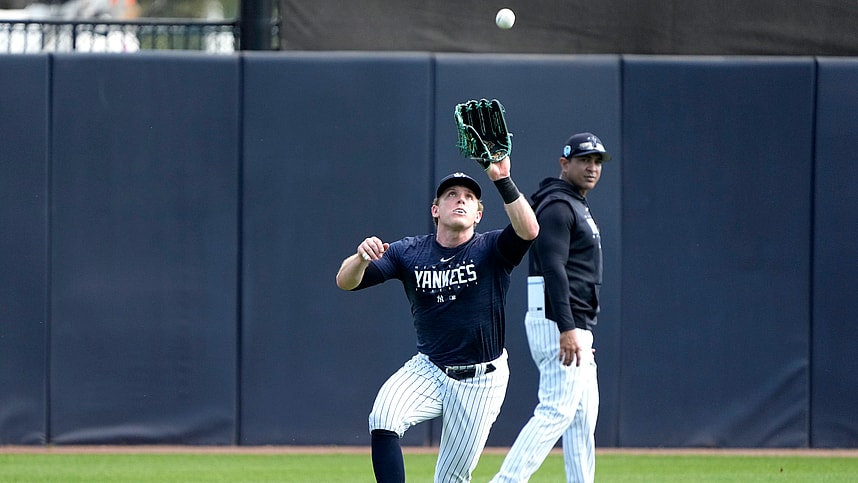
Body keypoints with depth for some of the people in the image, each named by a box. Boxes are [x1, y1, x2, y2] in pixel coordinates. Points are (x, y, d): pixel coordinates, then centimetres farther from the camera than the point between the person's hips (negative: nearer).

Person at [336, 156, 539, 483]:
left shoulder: (492, 250, -7)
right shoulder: (408, 253, -2)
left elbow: (528, 230, -29)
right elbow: (345, 282, -9)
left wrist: (502, 181, -36)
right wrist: (362, 257, -31)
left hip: (481, 380, -1)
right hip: (428, 371, 1)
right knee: (383, 418, -29)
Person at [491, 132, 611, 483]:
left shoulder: (576, 207, 22)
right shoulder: (557, 205, -11)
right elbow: (553, 267, -21)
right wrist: (567, 329, -28)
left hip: (574, 324, 11)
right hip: (558, 323, -11)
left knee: (583, 415, 10)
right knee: (556, 410, -17)